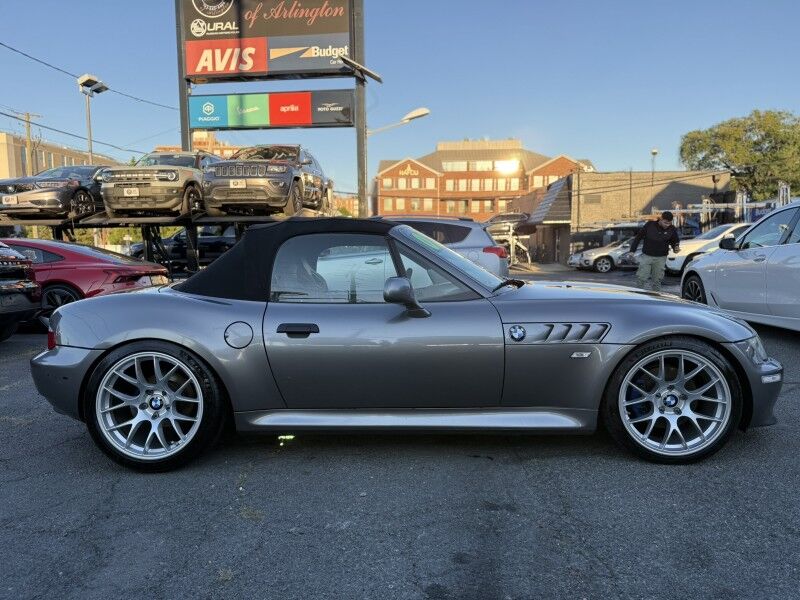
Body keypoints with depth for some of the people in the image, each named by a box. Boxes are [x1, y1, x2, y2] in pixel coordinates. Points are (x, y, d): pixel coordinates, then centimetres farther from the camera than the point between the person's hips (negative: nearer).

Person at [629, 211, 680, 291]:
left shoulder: (672, 229, -4)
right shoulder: (650, 225, -9)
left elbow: (675, 241, 10)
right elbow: (638, 237, 0)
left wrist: (676, 247, -14)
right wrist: (632, 250, -1)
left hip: (660, 258, 1)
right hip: (646, 256, -1)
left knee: (657, 280, 5)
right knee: (642, 278, -3)